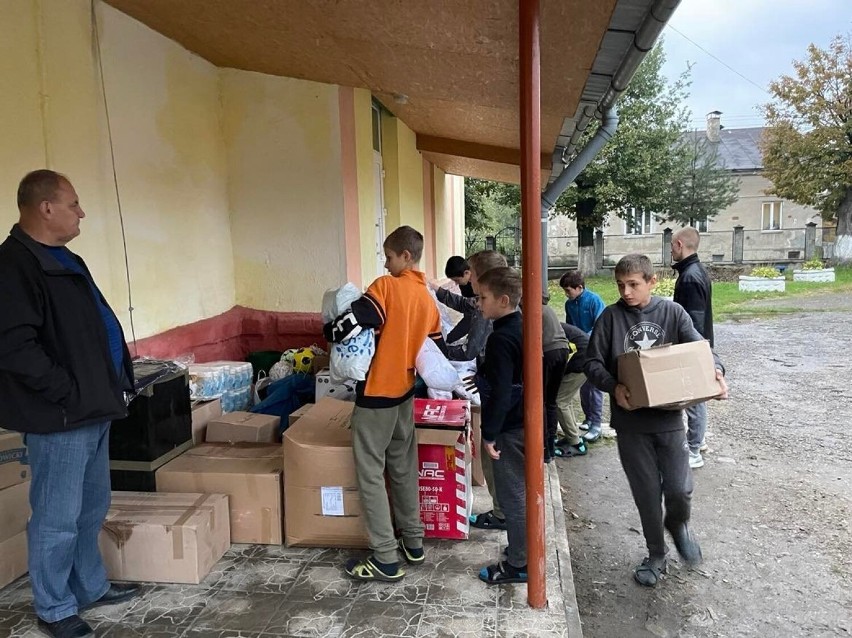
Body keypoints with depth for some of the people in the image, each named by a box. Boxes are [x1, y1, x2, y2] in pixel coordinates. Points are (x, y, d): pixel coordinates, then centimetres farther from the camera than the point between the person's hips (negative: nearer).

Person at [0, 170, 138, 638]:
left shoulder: (63, 260, 15)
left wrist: (112, 384, 14)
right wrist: (67, 391, -20)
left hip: (94, 408, 10)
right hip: (59, 417, -10)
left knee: (91, 509, 20)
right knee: (58, 518, 4)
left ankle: (90, 587, 35)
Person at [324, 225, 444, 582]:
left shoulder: (387, 286, -16)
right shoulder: (428, 300, 7)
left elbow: (348, 325, -24)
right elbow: (437, 351, 11)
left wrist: (328, 332, -4)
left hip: (376, 393, -8)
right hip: (404, 393, 8)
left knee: (370, 475, 1)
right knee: (403, 469, 18)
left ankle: (386, 560, 6)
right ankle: (413, 542, 28)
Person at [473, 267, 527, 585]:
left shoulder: (501, 338, -22)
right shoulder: (523, 328, 7)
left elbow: (501, 392, -25)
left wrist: (489, 434, -20)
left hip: (510, 428, -10)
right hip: (525, 423, 10)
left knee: (513, 496, 2)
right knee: (523, 492, 20)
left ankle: (518, 564, 14)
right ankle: (527, 547, 34)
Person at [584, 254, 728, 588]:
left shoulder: (672, 312, -1)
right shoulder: (611, 317, -4)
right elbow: (592, 362, -4)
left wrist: (716, 371, -23)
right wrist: (613, 387, -22)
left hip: (669, 417, 0)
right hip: (631, 420, 0)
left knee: (679, 488, 0)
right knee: (647, 493, 9)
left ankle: (678, 525, 37)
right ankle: (656, 555, 32)